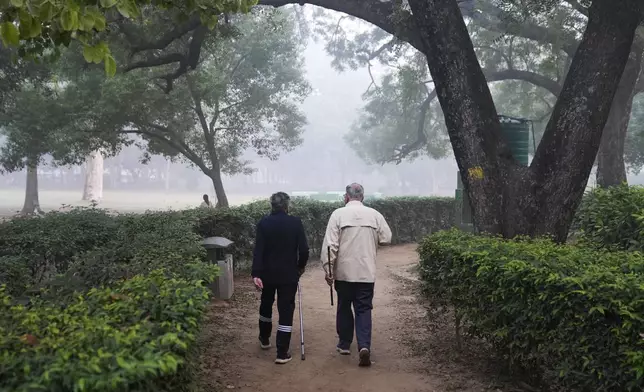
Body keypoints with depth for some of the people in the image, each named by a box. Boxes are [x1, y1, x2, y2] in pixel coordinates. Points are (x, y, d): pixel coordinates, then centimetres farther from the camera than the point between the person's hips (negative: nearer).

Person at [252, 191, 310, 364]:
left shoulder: (264, 223, -5)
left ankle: (264, 339, 41)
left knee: (266, 305, 23)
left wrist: (256, 273, -13)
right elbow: (304, 249, -8)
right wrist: (301, 266, 9)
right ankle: (282, 353, -3)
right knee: (286, 311, 1)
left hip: (268, 273, 2)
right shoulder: (295, 222, -8)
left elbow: (258, 250, -11)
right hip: (289, 274, -2)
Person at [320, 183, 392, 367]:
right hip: (367, 271, 1)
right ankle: (364, 345, -14)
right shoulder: (375, 215, 0)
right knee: (364, 309, 3)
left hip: (344, 271, 0)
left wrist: (328, 269, -5)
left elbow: (330, 244, -10)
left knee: (344, 307, 16)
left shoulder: (338, 214, -5)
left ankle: (344, 344, 26)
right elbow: (386, 238, 4)